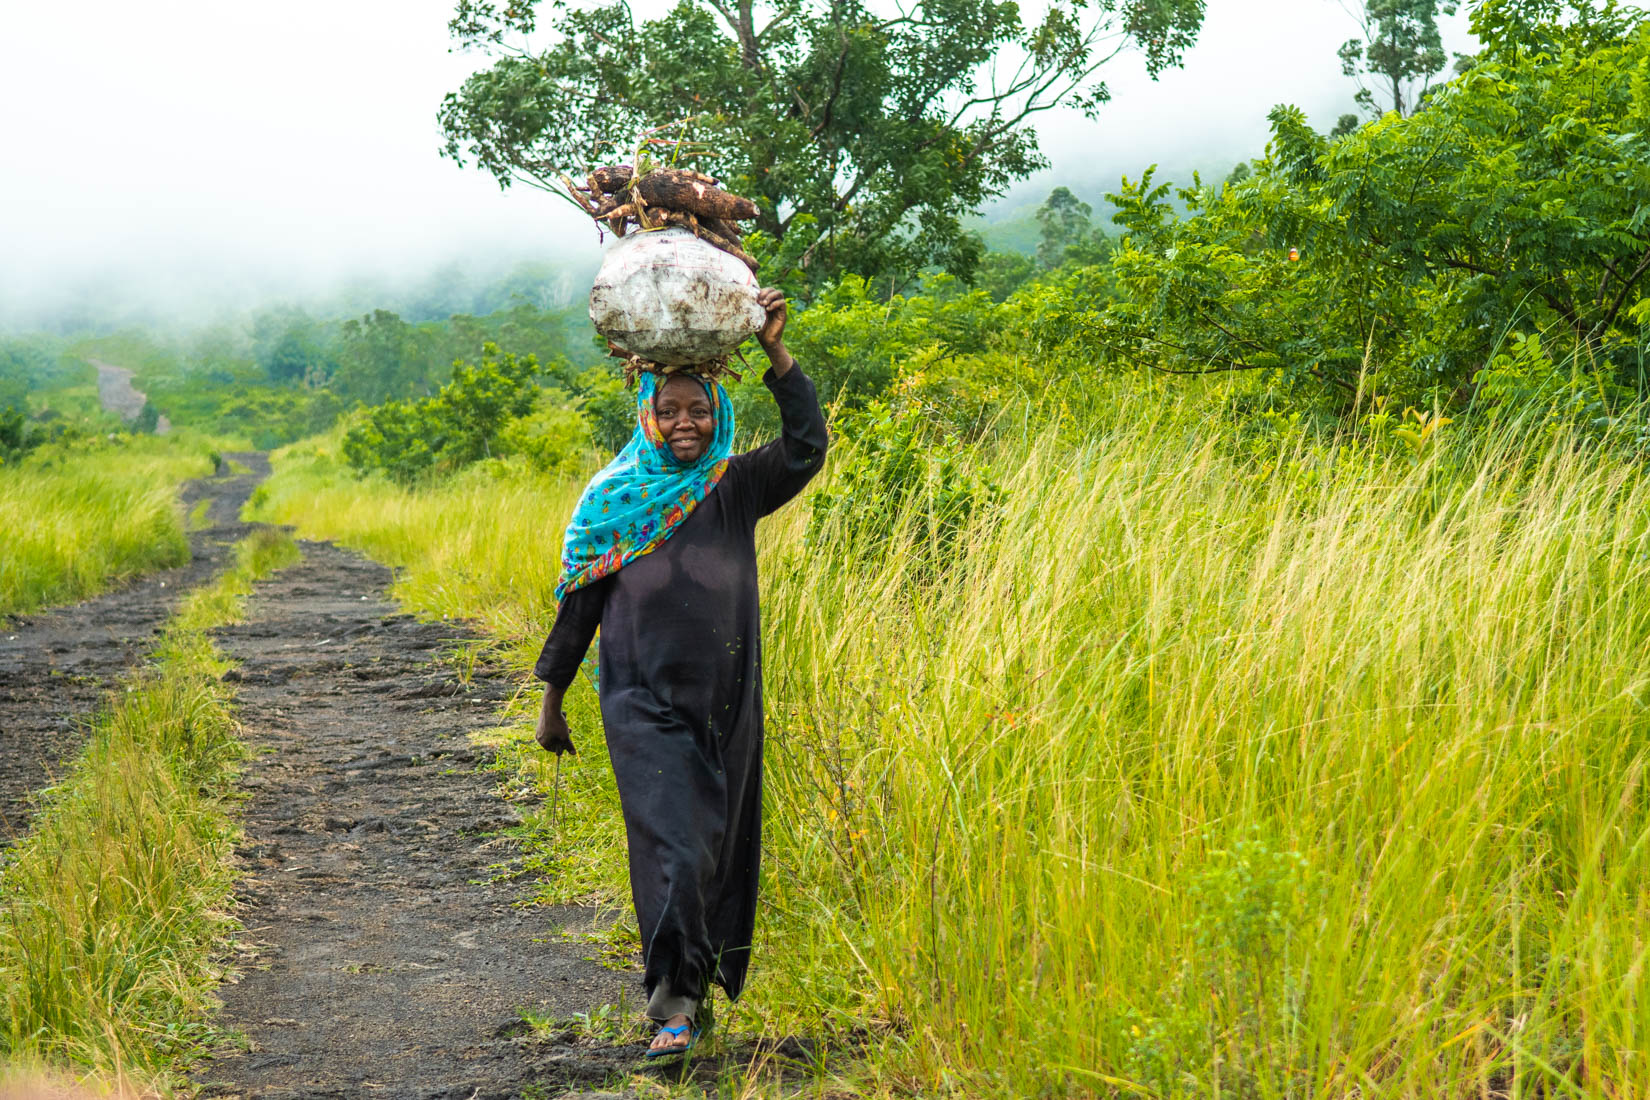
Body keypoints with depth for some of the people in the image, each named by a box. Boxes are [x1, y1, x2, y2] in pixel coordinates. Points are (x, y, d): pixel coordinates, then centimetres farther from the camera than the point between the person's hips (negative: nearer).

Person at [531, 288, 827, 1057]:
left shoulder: (736, 490, 1)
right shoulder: (612, 501, 2)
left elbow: (806, 447, -16)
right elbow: (577, 603, 7)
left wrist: (776, 355, -25)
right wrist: (551, 698, 7)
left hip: (727, 705, 2)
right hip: (645, 707, -2)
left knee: (721, 849, 10)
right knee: (672, 846, -15)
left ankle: (701, 985, 28)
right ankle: (675, 1001, -9)